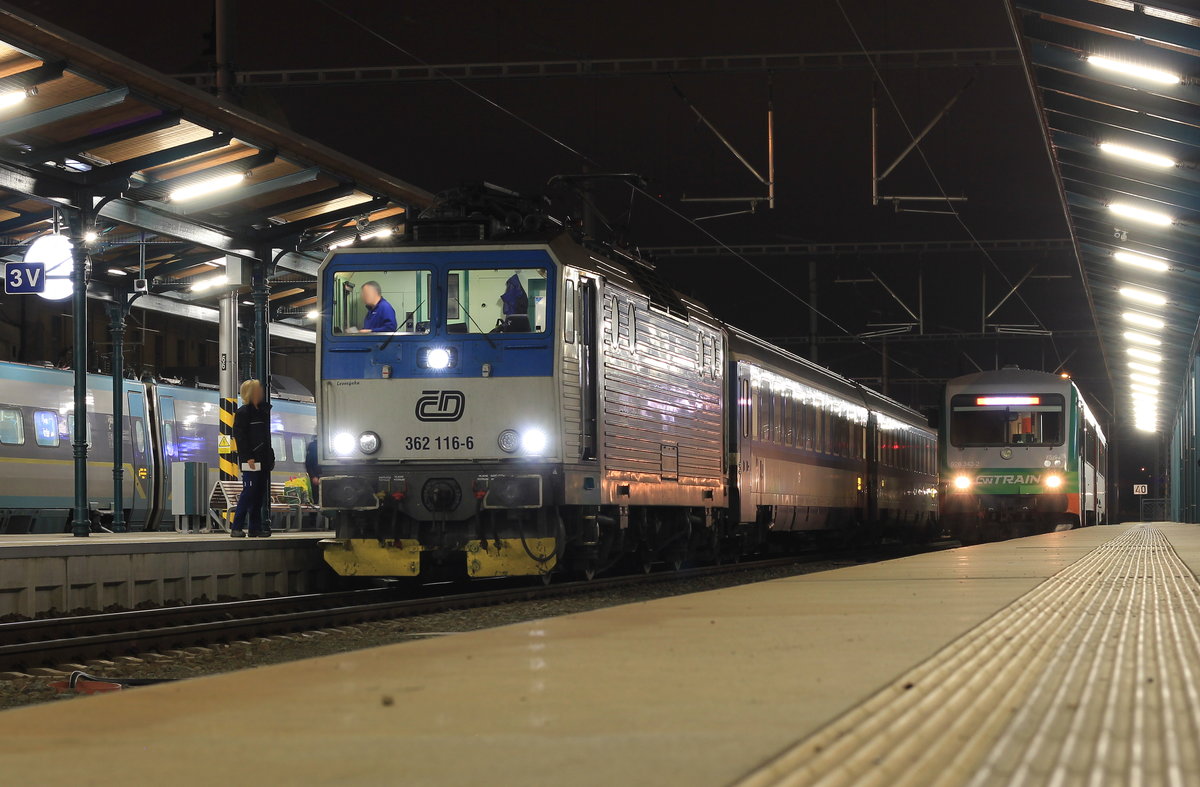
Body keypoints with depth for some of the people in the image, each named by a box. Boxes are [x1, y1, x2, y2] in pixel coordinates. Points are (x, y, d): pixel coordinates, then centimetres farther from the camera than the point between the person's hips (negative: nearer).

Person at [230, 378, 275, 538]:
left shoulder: (264, 411, 18)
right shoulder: (242, 412, -4)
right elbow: (239, 436, -11)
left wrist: (271, 458, 13)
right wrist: (248, 457, -19)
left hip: (264, 460, 7)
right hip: (250, 460, -7)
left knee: (260, 494, 6)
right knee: (249, 492, -10)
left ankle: (255, 527, 10)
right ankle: (236, 527, -7)